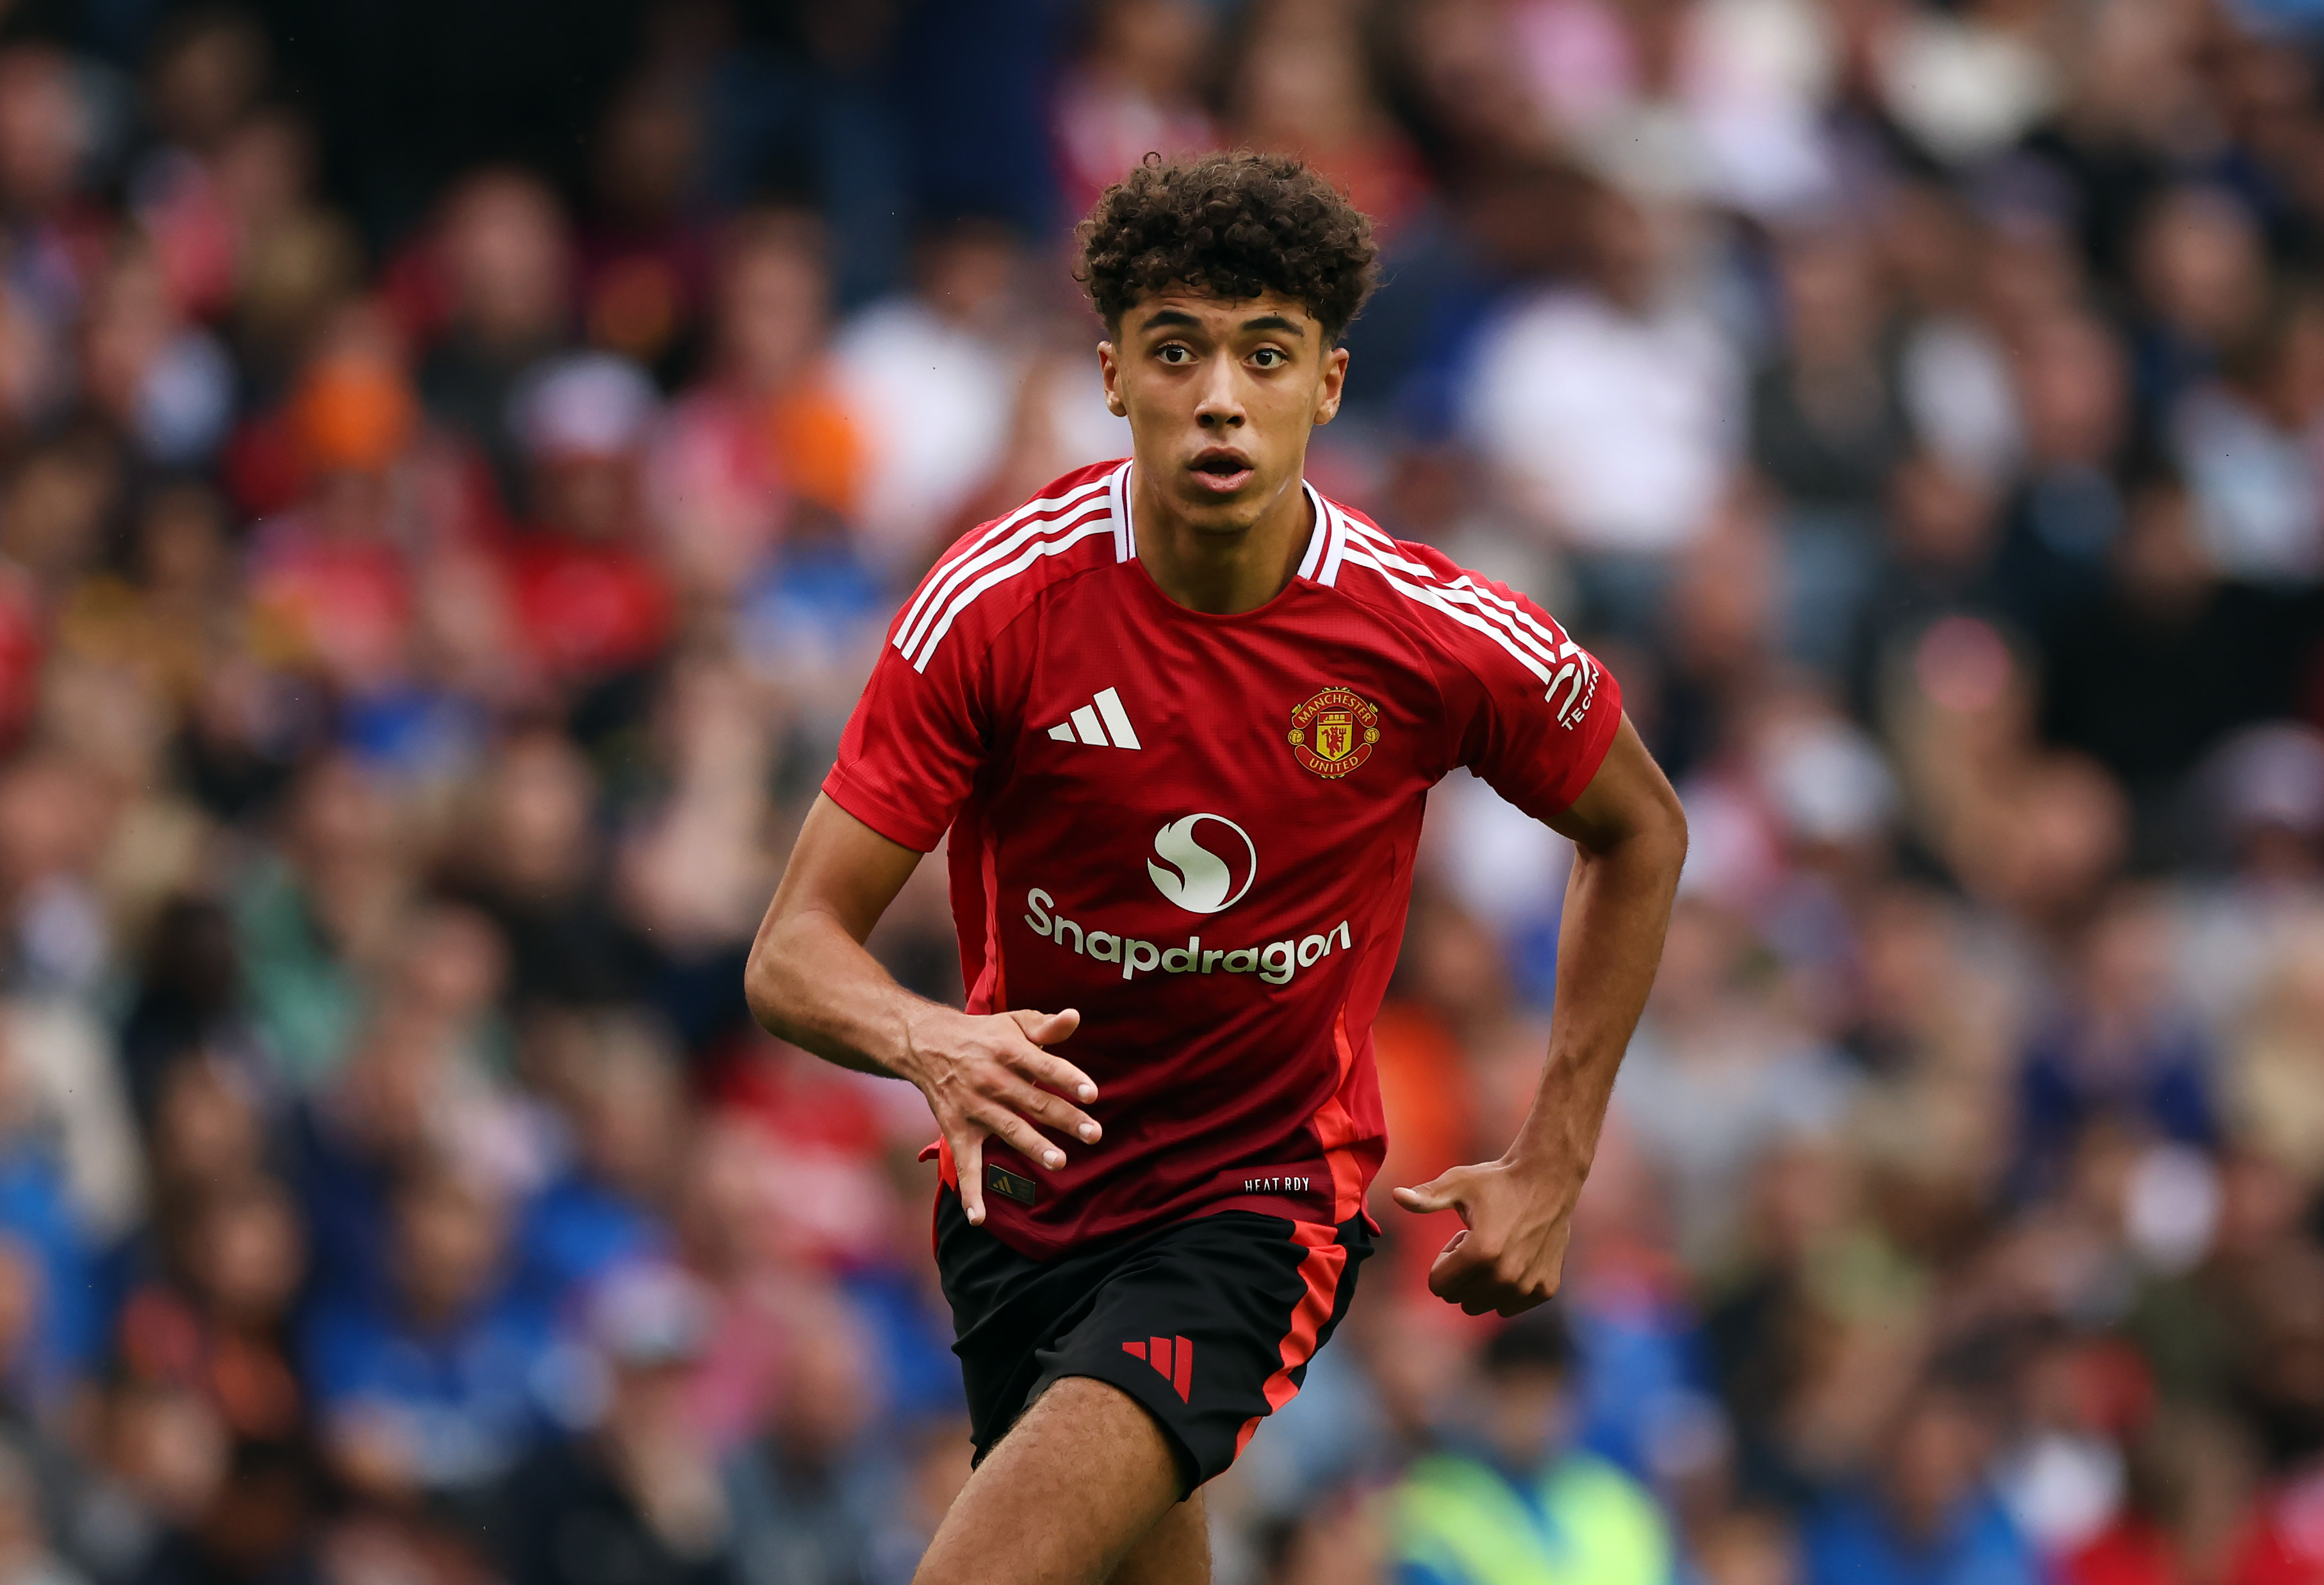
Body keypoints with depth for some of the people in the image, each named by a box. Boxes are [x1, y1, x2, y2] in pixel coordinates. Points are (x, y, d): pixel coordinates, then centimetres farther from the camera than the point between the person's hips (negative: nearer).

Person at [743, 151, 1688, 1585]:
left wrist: (1554, 1169, 2)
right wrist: (934, 1044, -40)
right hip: (1022, 1183, 3)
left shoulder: (1451, 643, -15)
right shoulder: (998, 604, -16)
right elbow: (796, 952, -16)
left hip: (1265, 1197, -3)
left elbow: (1640, 835, 6)